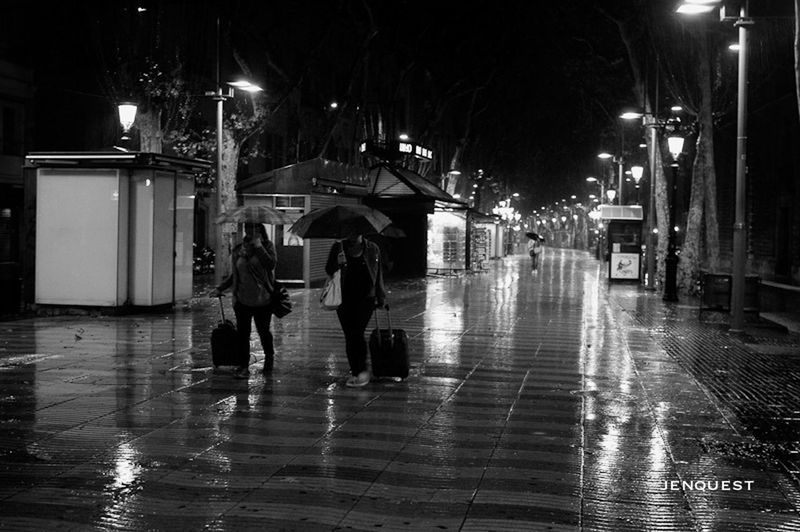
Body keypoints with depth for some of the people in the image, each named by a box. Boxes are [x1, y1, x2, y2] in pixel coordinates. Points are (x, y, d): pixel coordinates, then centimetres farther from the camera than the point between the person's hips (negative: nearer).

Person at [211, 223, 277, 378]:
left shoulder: (267, 245, 1)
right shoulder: (238, 250, 9)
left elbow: (271, 264, -18)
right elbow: (234, 275, 17)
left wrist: (258, 246, -16)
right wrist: (220, 289, 10)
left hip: (262, 299, -2)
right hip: (242, 299, 3)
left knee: (263, 331, 7)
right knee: (242, 333, -2)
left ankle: (269, 357, 33)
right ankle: (242, 366, 2)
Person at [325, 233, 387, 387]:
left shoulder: (372, 249, 5)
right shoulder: (338, 247, 6)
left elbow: (378, 275, 10)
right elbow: (328, 270, 6)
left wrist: (381, 298, 8)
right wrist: (337, 263, -16)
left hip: (365, 299, -2)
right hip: (344, 299, 2)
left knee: (357, 333, -15)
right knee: (349, 336, 5)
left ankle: (362, 371, -5)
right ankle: (354, 372, 16)